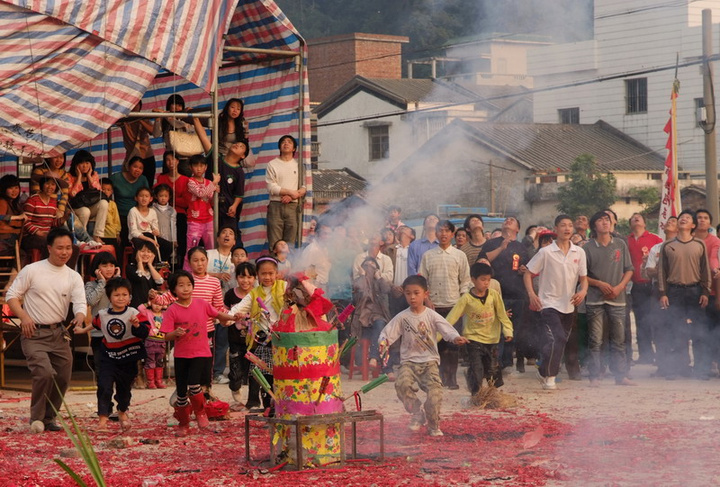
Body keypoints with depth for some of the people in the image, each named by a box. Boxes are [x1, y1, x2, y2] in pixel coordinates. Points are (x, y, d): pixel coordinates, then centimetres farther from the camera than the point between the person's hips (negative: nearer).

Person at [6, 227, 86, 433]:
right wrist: (24, 316, -19)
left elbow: (80, 304, -5)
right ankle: (36, 418, -4)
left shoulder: (73, 277, 5)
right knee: (45, 372, -22)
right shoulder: (31, 270, -5)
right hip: (34, 333, -5)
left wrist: (79, 318, -29)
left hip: (59, 333, 5)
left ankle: (48, 418, 24)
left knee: (63, 378, 5)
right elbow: (11, 295, -3)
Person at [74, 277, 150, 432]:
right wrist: (83, 330, 37)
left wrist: (137, 325, -39)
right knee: (104, 387, -14)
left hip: (129, 359, -1)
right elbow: (95, 324, 23)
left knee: (125, 388, 17)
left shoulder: (134, 314, -11)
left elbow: (145, 332, -19)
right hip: (109, 358, 1)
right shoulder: (103, 315, -1)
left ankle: (122, 411, 44)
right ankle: (103, 417, -10)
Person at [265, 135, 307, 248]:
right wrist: (291, 192, -8)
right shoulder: (272, 165, 9)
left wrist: (291, 196, -11)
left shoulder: (298, 165, 14)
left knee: (290, 244, -3)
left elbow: (304, 187, 6)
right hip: (276, 206, -2)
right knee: (274, 244, -8)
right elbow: (271, 188, -2)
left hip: (292, 206, 2)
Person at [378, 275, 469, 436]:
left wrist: (456, 338, -33)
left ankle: (433, 425, 5)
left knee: (435, 390, -19)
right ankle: (417, 412, -3)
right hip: (409, 361, 1)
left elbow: (447, 329, -11)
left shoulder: (431, 316, 1)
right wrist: (383, 342, -22)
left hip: (429, 361, -1)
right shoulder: (402, 317, 3)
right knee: (402, 383, -28)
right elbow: (387, 333, 1)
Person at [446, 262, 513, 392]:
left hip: (491, 339, 3)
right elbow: (452, 317, -9)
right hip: (473, 338, -3)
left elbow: (502, 315, 2)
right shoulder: (467, 298, -11)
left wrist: (508, 331, -9)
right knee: (476, 369, -9)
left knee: (492, 369, 11)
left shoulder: (494, 295, -5)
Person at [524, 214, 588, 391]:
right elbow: (528, 274, 0)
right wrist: (531, 294, -13)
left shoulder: (579, 252, 5)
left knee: (561, 341, 11)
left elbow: (583, 277, 12)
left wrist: (583, 291, -9)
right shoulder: (546, 252, -6)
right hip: (549, 303, -5)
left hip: (568, 305, 5)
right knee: (556, 339, -21)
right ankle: (548, 376, -8)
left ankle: (544, 372, 28)